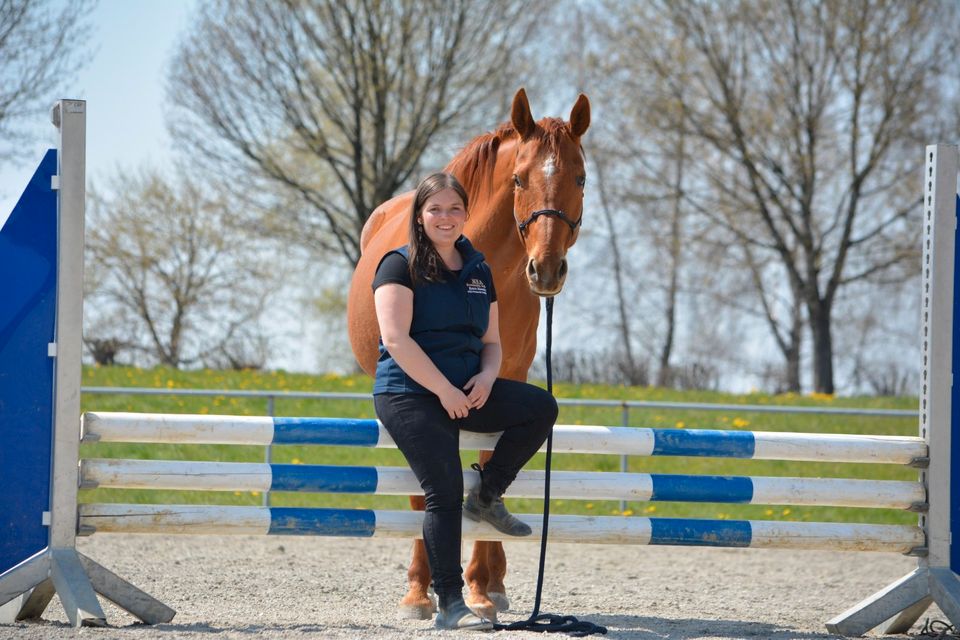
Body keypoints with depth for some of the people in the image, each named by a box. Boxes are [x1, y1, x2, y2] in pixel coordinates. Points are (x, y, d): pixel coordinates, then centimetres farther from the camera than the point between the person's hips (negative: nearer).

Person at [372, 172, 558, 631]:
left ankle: (487, 497, 0)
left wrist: (487, 377, -6)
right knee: (445, 492, -18)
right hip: (408, 394, -6)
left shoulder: (479, 272, 15)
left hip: (466, 391, 6)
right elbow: (396, 340, -14)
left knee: (541, 407, -15)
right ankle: (450, 605, -14)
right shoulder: (401, 266, -4)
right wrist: (445, 390, -18)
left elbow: (491, 341, 18)